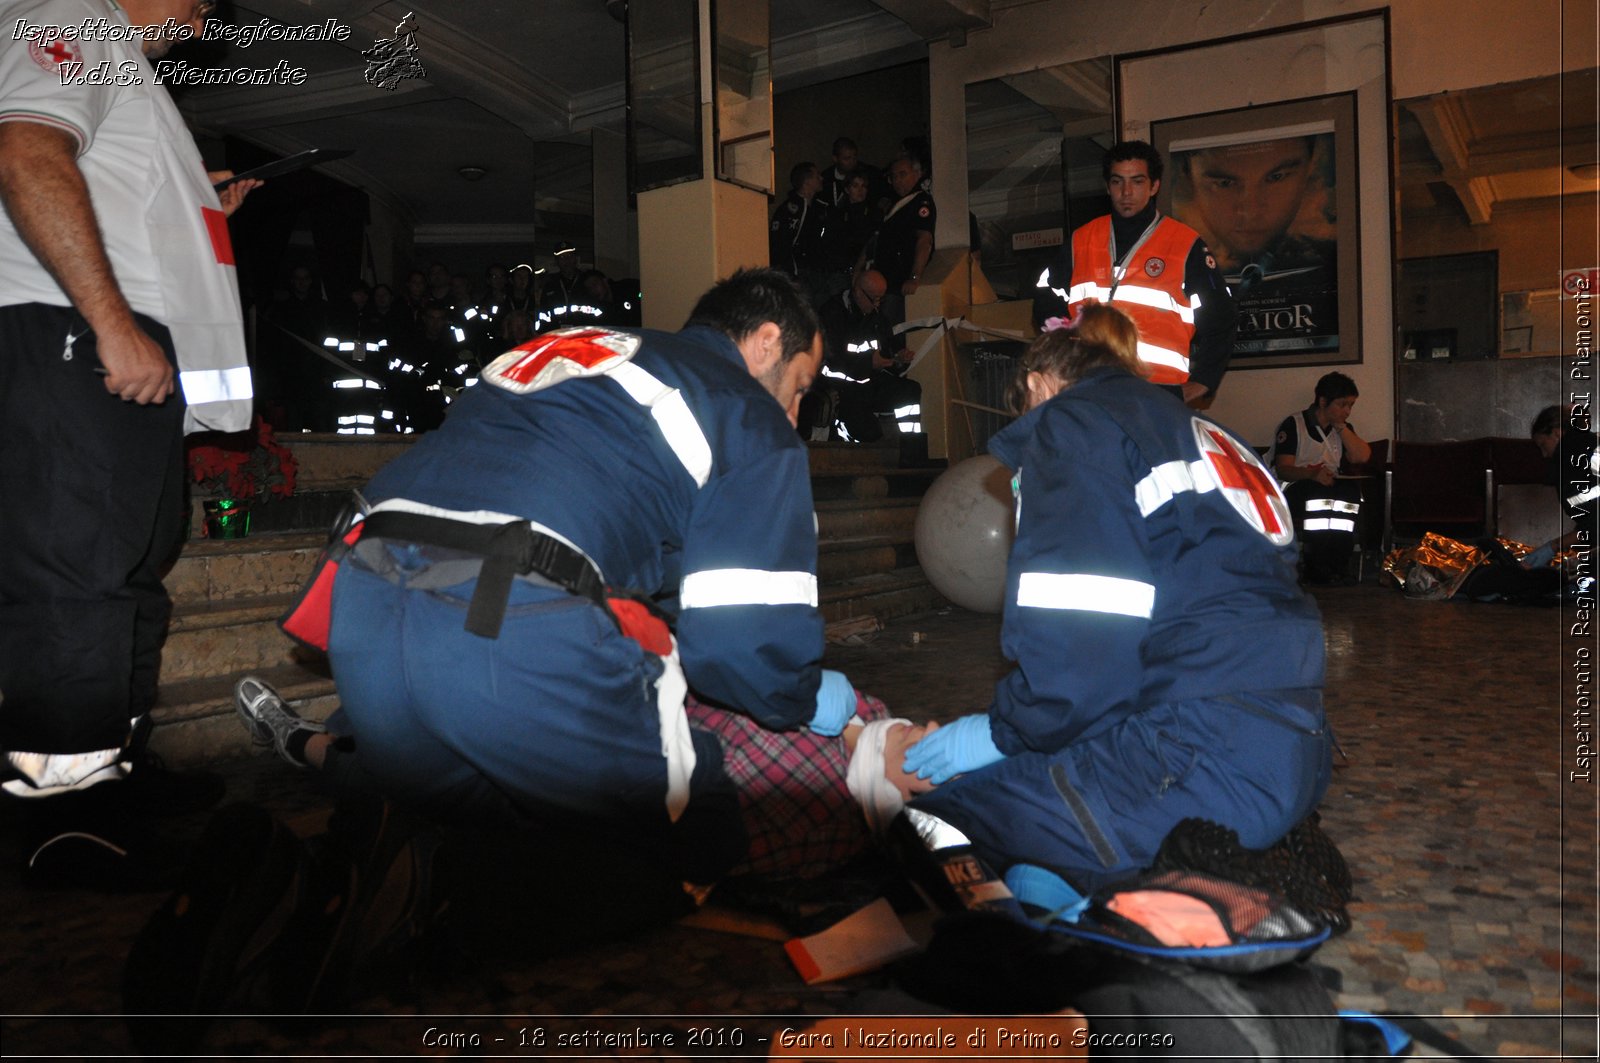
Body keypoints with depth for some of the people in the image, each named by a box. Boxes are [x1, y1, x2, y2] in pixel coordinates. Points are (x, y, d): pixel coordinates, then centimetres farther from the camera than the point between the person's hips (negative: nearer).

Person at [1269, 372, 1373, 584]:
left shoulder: (1343, 429, 18)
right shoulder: (1294, 425, -2)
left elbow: (1362, 456, 1)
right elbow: (1282, 469, -11)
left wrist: (1340, 426, -1)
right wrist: (1312, 474, -30)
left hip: (1331, 487, 5)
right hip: (1297, 490, -5)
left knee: (1351, 490, -29)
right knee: (1316, 492, -37)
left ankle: (1337, 562, -27)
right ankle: (1315, 563, -31)